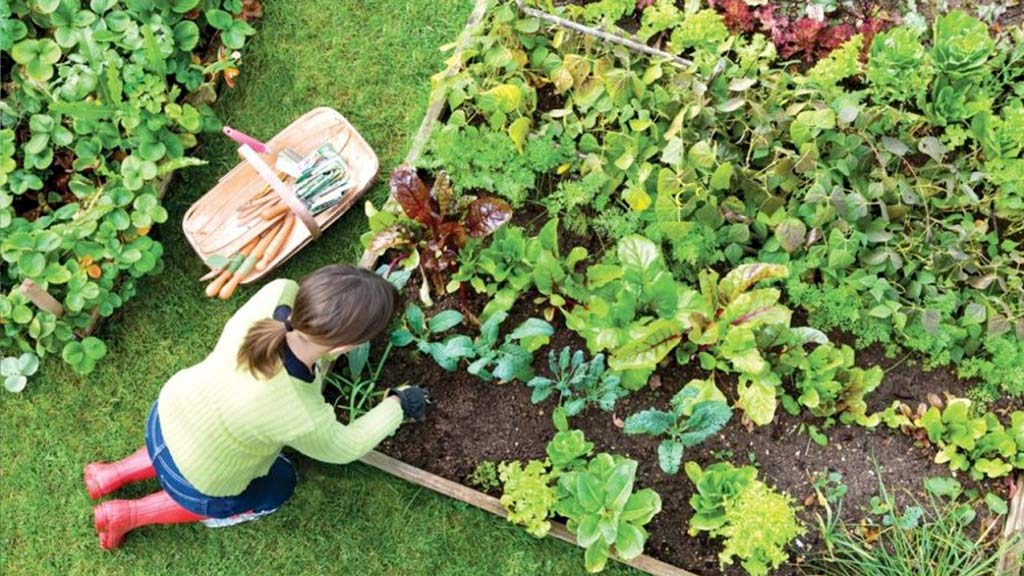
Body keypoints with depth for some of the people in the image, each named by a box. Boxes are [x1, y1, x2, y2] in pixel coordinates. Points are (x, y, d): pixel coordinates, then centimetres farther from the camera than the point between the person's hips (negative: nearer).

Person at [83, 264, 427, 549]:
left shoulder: (279, 293, -31)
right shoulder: (303, 420, -40)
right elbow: (344, 448, -15)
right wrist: (397, 405, -4)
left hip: (168, 412, 5)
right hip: (196, 481, -5)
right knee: (279, 486, 26)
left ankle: (114, 474, 38)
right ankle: (129, 515, 25)